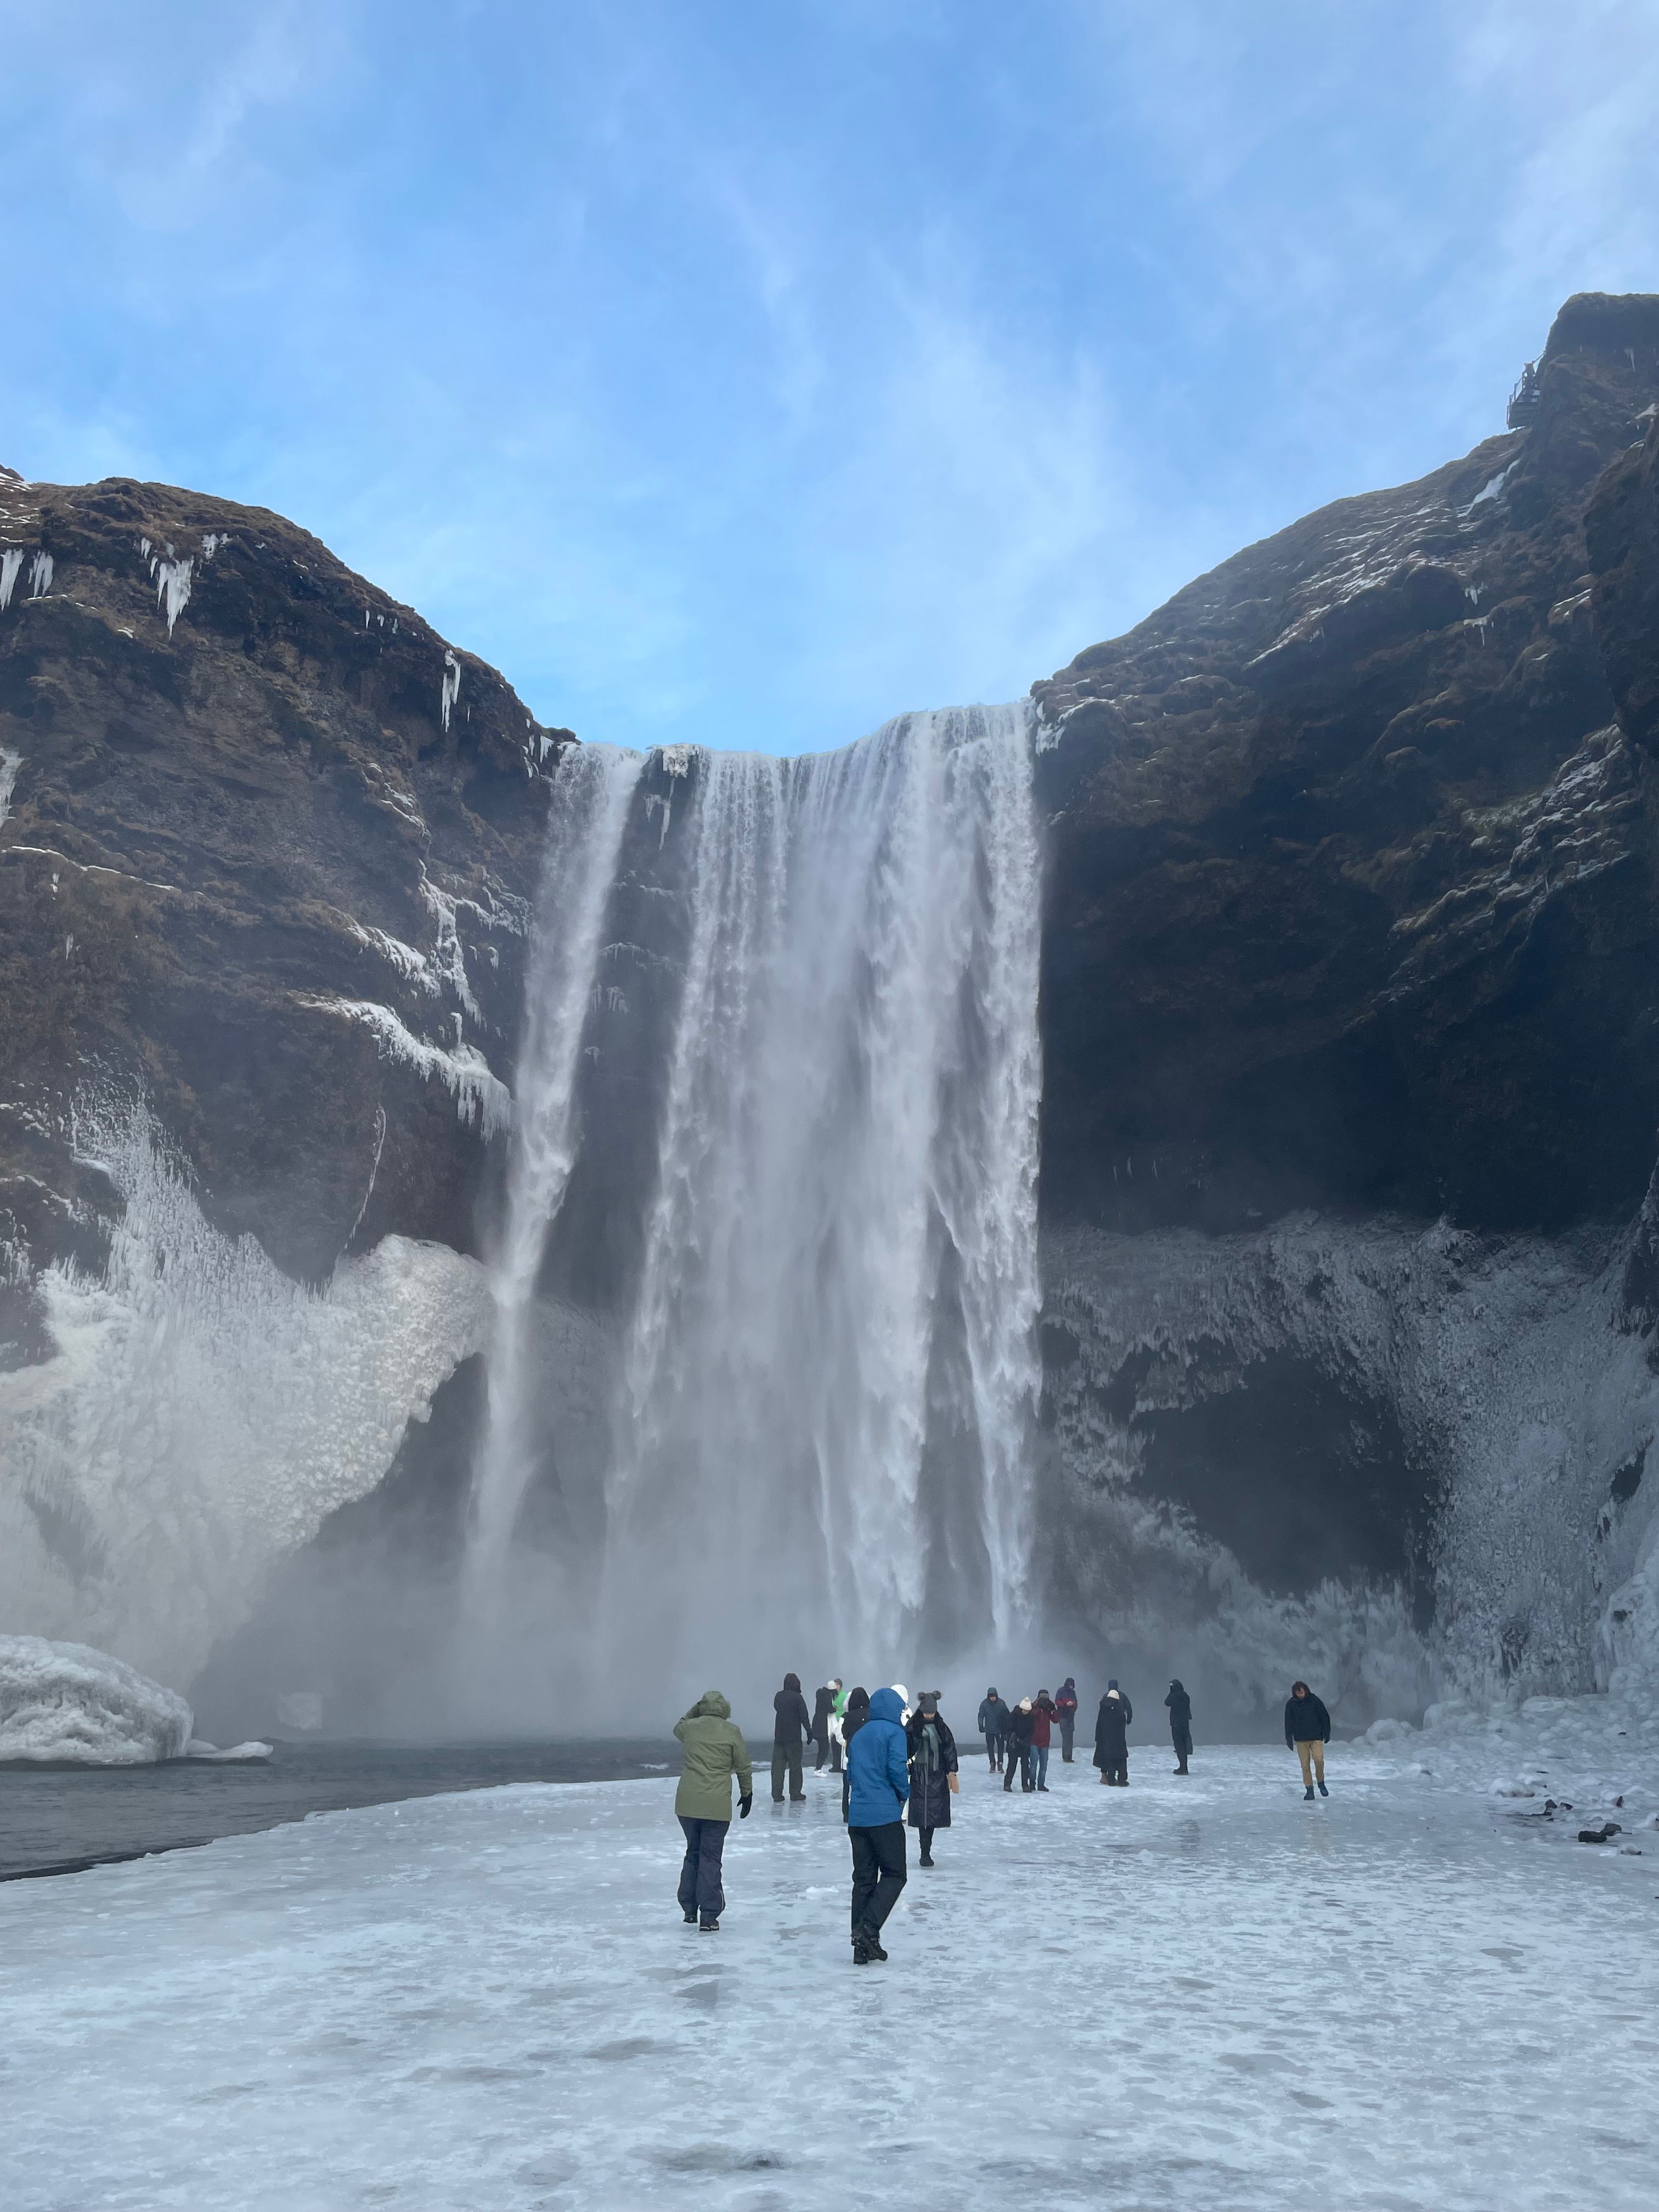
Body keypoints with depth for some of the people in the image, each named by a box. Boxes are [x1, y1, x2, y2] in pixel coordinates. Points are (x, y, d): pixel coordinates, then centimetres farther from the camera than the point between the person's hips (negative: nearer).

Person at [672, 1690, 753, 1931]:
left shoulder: (691, 1727, 4)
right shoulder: (732, 1731, -4)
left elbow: (678, 1727, 30)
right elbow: (743, 1767, 2)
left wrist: (696, 1710, 29)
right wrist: (747, 1794, 14)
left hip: (688, 1803, 3)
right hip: (717, 1805, -3)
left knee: (693, 1853, 19)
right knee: (710, 1858, 3)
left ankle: (689, 1909, 24)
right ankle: (708, 1917, 3)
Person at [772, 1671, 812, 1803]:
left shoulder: (778, 1696, 5)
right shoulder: (797, 1697, -11)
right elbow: (804, 1717, -11)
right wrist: (809, 1732, -5)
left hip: (779, 1736, 5)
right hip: (793, 1737, -5)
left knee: (778, 1764, 4)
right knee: (795, 1765, 5)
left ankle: (777, 1795, 1)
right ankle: (795, 1794, 8)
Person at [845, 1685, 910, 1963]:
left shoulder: (859, 1735, 17)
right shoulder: (894, 1732, -5)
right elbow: (896, 1769, -15)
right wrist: (905, 1792, 1)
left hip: (857, 1817, 7)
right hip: (885, 1815, -7)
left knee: (864, 1878, 10)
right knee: (894, 1875, 2)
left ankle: (863, 1946, 8)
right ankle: (868, 1929, -14)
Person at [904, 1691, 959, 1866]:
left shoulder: (941, 1727, 4)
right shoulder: (912, 1727, -4)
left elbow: (949, 1749, 6)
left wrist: (952, 1772, 1)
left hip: (938, 1775, 3)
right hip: (919, 1775, -2)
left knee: (934, 1811, 2)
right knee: (922, 1811, -7)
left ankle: (926, 1852, 14)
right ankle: (925, 1853, -3)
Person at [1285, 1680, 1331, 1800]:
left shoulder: (1314, 1700, -2)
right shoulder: (1291, 1704, 0)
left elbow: (1324, 1717, 5)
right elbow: (1288, 1722, 4)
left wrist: (1327, 1734, 4)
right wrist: (1289, 1739, -1)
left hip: (1316, 1737, -1)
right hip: (1301, 1740, 1)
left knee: (1319, 1760, -15)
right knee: (1305, 1765, -2)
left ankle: (1321, 1783, 9)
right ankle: (1309, 1790, 5)